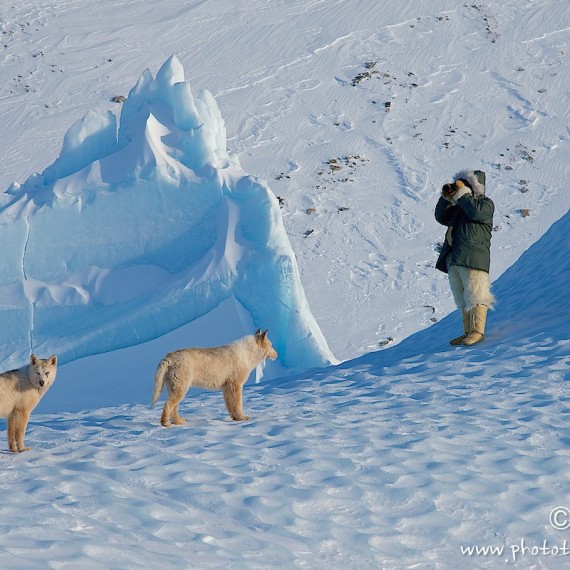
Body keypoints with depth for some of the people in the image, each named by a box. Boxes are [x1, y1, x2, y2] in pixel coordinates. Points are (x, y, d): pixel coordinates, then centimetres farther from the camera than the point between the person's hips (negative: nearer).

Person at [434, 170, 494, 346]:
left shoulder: (485, 203, 3)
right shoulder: (459, 206, 25)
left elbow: (476, 212, -18)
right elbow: (442, 217, 19)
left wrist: (462, 193, -9)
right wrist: (447, 197, 8)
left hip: (472, 258, -8)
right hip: (453, 259, 8)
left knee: (475, 296, -12)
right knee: (462, 299, 7)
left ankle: (478, 331, -13)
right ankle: (468, 332, 9)